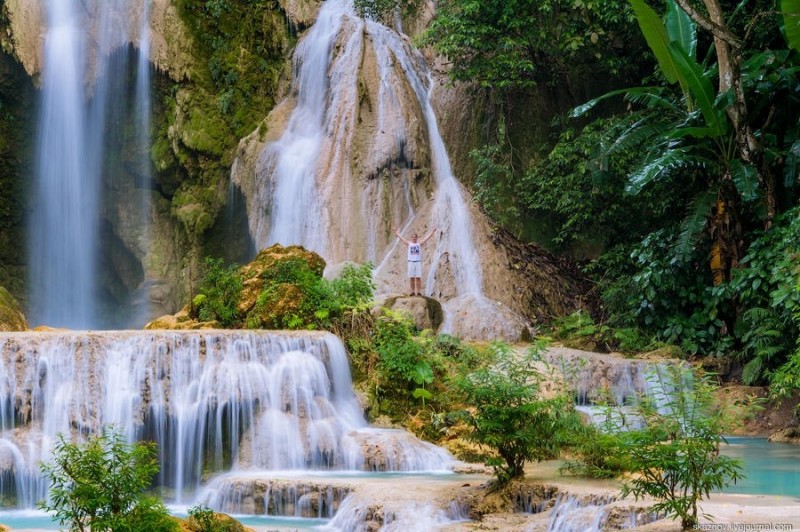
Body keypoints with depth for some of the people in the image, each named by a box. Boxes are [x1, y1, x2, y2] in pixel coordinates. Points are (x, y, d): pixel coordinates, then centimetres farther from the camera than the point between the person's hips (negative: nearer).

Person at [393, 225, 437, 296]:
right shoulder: (409, 243, 10)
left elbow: (427, 237, 7)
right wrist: (396, 231, 17)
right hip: (411, 262, 1)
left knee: (418, 278, -4)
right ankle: (413, 291, 5)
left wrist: (432, 231, 4)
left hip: (418, 262, -1)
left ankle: (419, 292, -3)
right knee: (411, 278, 1)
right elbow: (401, 237, 15)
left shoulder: (419, 243, 7)